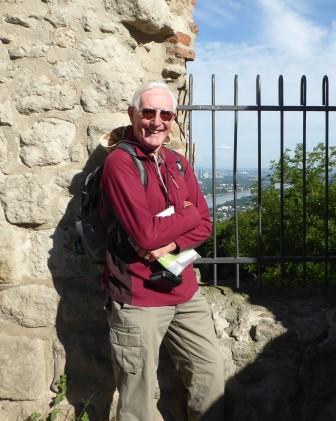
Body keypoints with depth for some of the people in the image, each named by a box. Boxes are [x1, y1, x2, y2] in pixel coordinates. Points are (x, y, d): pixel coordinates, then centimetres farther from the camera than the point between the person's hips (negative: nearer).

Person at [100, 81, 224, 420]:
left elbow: (204, 224, 5)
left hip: (185, 293, 7)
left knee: (212, 374, 15)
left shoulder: (179, 164, 10)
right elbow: (145, 234, -23)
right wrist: (187, 214, -7)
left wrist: (172, 245, -14)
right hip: (138, 299, -6)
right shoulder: (119, 163, -14)